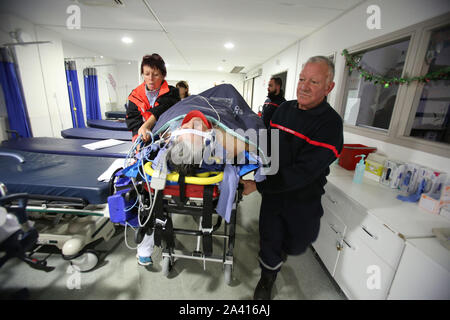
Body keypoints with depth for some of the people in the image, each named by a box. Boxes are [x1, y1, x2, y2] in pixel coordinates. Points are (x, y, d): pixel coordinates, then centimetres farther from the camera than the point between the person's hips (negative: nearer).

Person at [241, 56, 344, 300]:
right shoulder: (285, 109, -1)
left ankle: (284, 248, 58)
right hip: (273, 191, 3)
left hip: (304, 199, -2)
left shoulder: (329, 124, -20)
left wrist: (259, 185, -27)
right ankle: (267, 279, 40)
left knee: (297, 244, 21)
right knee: (269, 240, 11)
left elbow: (303, 172, -27)